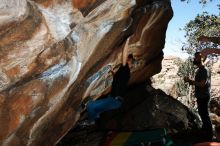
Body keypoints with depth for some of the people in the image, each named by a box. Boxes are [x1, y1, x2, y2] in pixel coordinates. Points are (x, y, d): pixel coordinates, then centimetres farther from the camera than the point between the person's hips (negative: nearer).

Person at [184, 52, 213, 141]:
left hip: (204, 97, -9)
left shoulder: (205, 70, -17)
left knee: (205, 115, -3)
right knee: (202, 114, 19)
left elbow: (202, 84, -25)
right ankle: (204, 130, 35)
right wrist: (190, 82, 1)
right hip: (200, 96, 9)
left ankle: (209, 135, 7)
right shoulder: (198, 70, 12)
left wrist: (190, 81, -20)